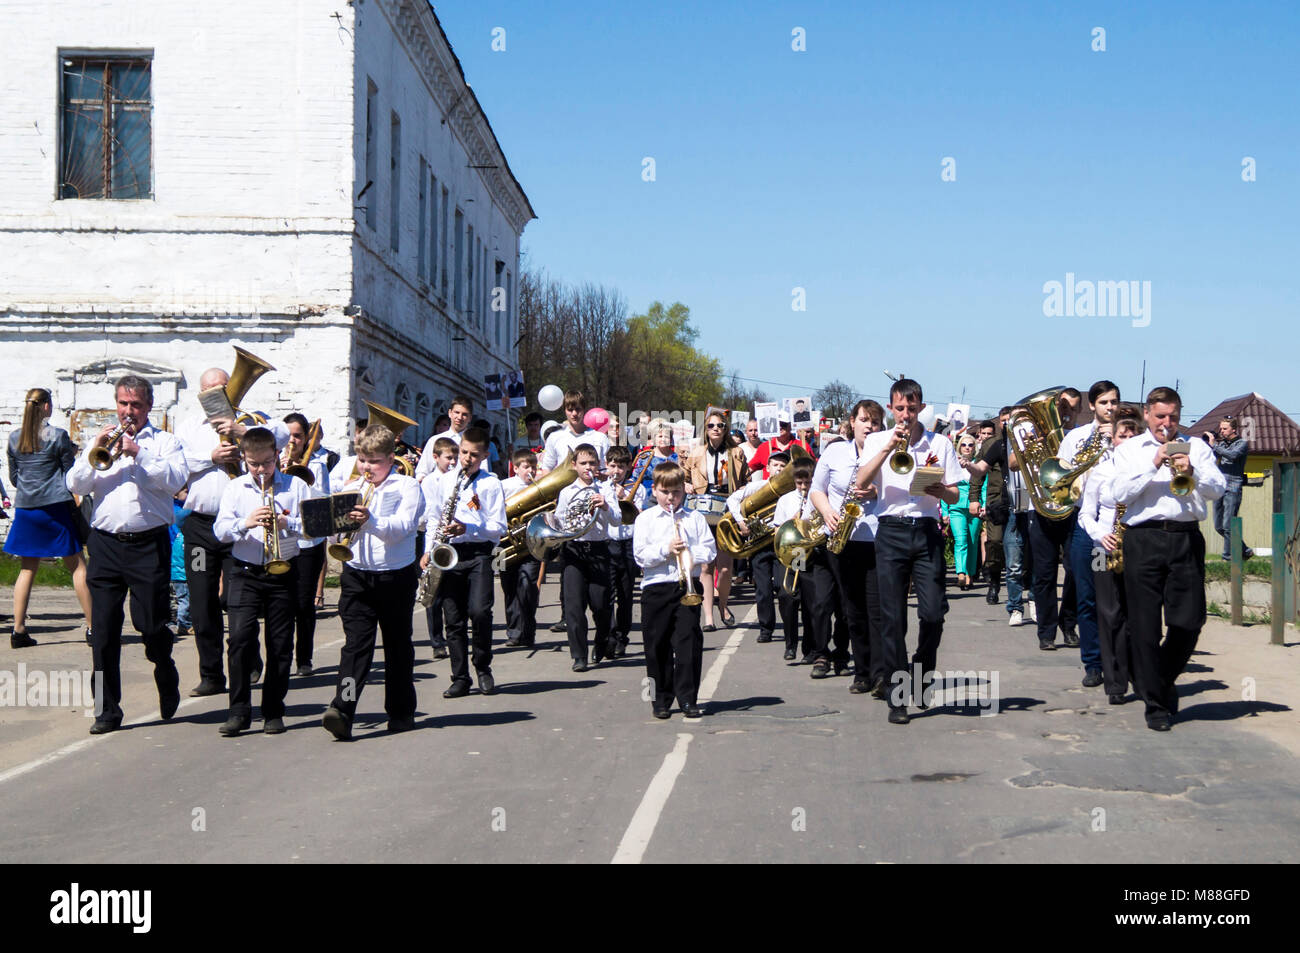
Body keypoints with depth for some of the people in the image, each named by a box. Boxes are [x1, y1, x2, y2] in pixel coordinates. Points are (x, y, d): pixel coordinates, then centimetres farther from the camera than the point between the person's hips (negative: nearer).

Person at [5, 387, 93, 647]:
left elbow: (13, 478, 13)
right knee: (77, 565, 2)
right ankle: (92, 627, 1)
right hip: (56, 508, -4)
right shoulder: (58, 436, -8)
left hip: (25, 508, 4)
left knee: (27, 569, 9)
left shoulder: (14, 438, 6)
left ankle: (18, 630, 3)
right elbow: (71, 475, -2)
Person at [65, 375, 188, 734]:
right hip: (105, 543, 3)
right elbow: (75, 485, 6)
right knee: (103, 629, 0)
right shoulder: (101, 441, 17)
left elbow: (175, 480, -9)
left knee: (151, 624, -4)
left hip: (149, 544, -3)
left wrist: (138, 454, -15)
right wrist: (94, 452, -7)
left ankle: (166, 677, 26)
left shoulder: (165, 441, 8)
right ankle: (107, 710, 7)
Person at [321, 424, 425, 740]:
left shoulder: (407, 487, -3)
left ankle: (401, 712, 21)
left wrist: (371, 521, -35)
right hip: (357, 575, 2)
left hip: (396, 577, -2)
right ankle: (342, 709, -18)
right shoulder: (351, 488, 12)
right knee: (355, 644, -8)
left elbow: (403, 526, -18)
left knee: (398, 646, 10)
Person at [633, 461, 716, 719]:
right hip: (656, 588, 0)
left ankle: (688, 699, 0)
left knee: (689, 643, -5)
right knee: (658, 645, 4)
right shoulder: (645, 519, 5)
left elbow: (709, 550, 5)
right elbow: (641, 555, -3)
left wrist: (690, 553, -13)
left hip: (688, 587, 0)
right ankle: (661, 700, 15)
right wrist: (666, 549, -16)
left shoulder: (695, 518, 10)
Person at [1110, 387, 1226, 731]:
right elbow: (1120, 493, -1)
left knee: (1189, 621, -1)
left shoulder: (1196, 447, 15)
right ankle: (1156, 704, 7)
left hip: (1186, 538, 1)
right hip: (1144, 538, -1)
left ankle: (1164, 680, 26)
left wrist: (1192, 471, -15)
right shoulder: (1129, 450, 13)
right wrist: (1153, 465, -9)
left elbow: (1218, 489, 3)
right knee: (1145, 624, -2)